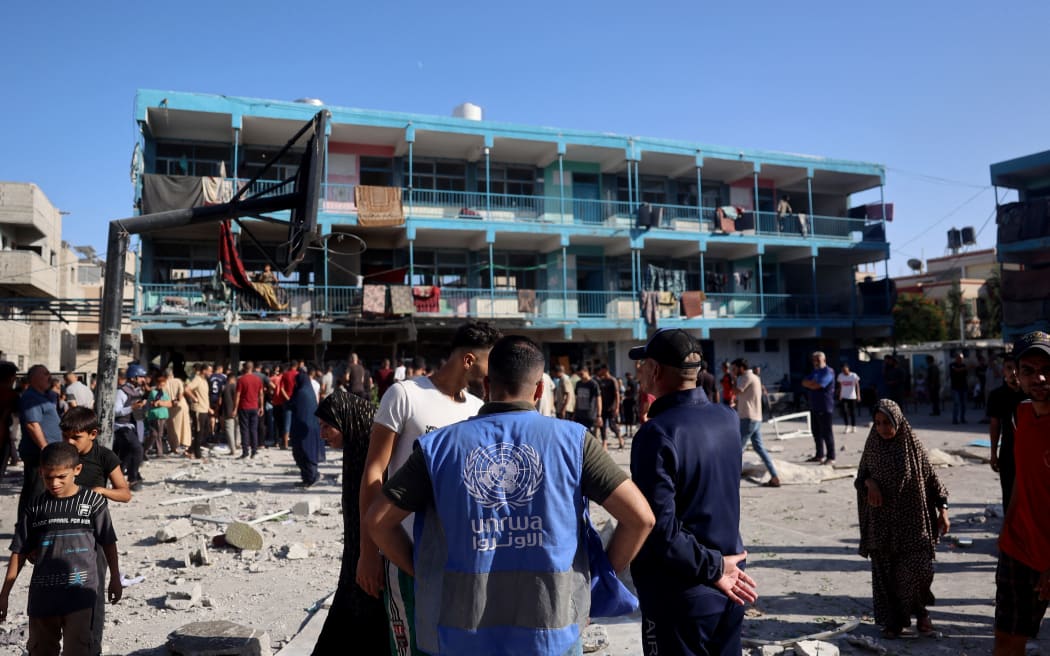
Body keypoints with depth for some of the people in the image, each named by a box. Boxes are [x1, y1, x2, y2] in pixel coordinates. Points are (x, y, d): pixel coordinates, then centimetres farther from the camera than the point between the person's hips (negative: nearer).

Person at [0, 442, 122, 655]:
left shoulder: (92, 501, -5)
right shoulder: (35, 507, 0)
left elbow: (108, 542, 4)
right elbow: (20, 552, 7)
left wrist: (115, 578, 10)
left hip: (80, 592, -3)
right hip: (42, 594, 3)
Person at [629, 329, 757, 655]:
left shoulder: (657, 433, -22)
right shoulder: (728, 418, 0)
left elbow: (660, 528, -26)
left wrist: (712, 568, -16)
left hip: (678, 597, -7)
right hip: (730, 589, 7)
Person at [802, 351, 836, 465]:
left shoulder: (828, 372, -11)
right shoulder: (814, 372, 17)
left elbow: (817, 385, -21)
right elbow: (804, 382, 9)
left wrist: (809, 383, -2)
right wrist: (813, 383, -9)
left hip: (825, 408, -8)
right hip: (814, 407, 8)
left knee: (826, 433, -5)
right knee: (816, 432, 13)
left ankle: (831, 457, 0)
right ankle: (819, 455, 22)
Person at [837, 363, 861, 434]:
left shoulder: (854, 376, -7)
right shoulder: (840, 376, 2)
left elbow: (857, 386, -5)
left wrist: (858, 395, -11)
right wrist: (839, 396, 9)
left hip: (852, 397, -2)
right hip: (844, 397, 2)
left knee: (853, 412, 4)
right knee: (844, 411, -9)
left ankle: (854, 427, 17)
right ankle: (847, 426, 2)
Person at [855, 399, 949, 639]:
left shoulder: (912, 445, -4)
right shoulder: (873, 446, 0)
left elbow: (931, 478, 3)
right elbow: (862, 475, 10)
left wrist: (943, 509, -2)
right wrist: (869, 482, -12)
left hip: (912, 520, -1)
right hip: (883, 523, 1)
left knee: (918, 569, -6)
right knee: (886, 573, 4)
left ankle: (920, 610, 21)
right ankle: (893, 619, 19)